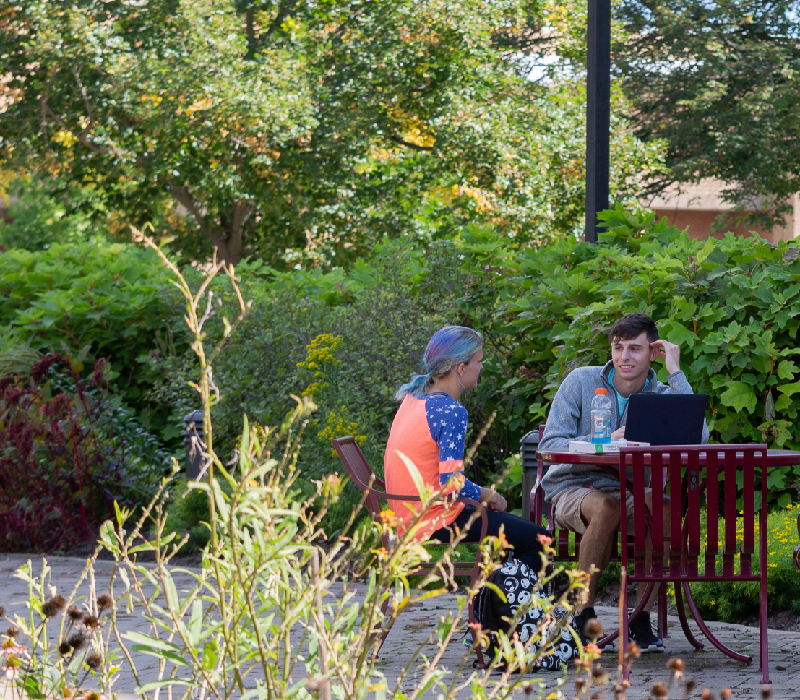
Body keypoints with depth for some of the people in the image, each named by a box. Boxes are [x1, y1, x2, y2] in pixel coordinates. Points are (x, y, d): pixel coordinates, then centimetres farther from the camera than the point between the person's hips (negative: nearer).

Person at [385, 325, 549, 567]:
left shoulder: (414, 396, 8)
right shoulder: (451, 412, -21)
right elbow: (452, 484, -24)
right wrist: (486, 495, -7)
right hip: (433, 523, -10)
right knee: (539, 541, -5)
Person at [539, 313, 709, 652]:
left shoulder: (661, 395, 1)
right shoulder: (581, 382, -3)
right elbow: (550, 446, -9)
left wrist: (675, 373, -16)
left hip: (629, 491, 2)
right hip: (572, 488, -2)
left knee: (664, 507, -33)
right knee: (606, 507, -38)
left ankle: (642, 618, -22)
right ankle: (582, 616, -24)